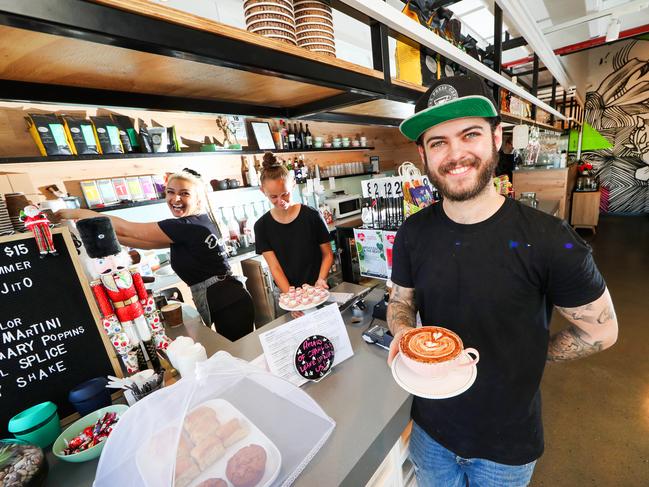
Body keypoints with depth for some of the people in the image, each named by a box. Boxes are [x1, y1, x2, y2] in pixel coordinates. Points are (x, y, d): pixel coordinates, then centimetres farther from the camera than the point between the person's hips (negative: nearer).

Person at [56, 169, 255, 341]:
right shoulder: (197, 224, 13)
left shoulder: (187, 226, -17)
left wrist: (77, 213, 0)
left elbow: (126, 229, -10)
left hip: (228, 305, -9)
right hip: (225, 303, 9)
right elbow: (146, 242, 16)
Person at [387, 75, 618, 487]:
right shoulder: (413, 234, -14)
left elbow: (601, 330, -8)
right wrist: (403, 332, -20)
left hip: (509, 440, -1)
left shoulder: (549, 239, -22)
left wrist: (523, 358, -9)